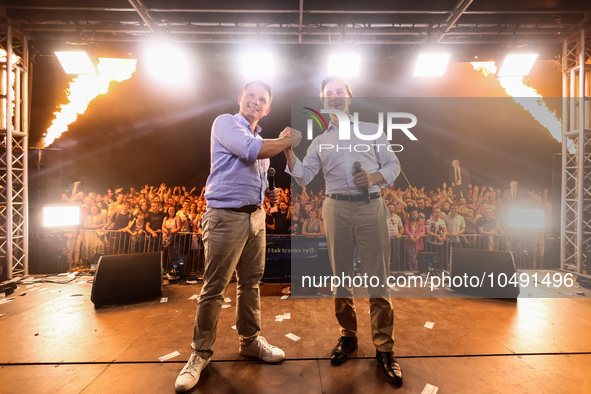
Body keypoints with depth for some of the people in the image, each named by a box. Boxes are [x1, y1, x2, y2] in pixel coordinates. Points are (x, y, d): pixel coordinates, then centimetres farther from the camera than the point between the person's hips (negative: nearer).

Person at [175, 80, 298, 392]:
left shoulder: (261, 138, 21)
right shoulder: (226, 123, -1)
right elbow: (252, 150, -20)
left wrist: (268, 192, 8)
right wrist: (288, 140, -5)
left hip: (255, 216, 7)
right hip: (226, 217, -7)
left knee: (250, 282, 13)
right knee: (214, 288, 0)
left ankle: (250, 341, 30)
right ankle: (201, 353, 19)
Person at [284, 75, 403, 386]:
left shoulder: (371, 130, 15)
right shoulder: (320, 141, 17)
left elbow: (393, 164, 11)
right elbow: (303, 177, 6)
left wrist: (375, 178, -9)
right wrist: (288, 150, -8)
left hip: (371, 207, -1)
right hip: (337, 209, 2)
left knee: (378, 277, 0)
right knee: (341, 276, 9)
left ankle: (384, 349, 15)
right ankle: (348, 337, 27)